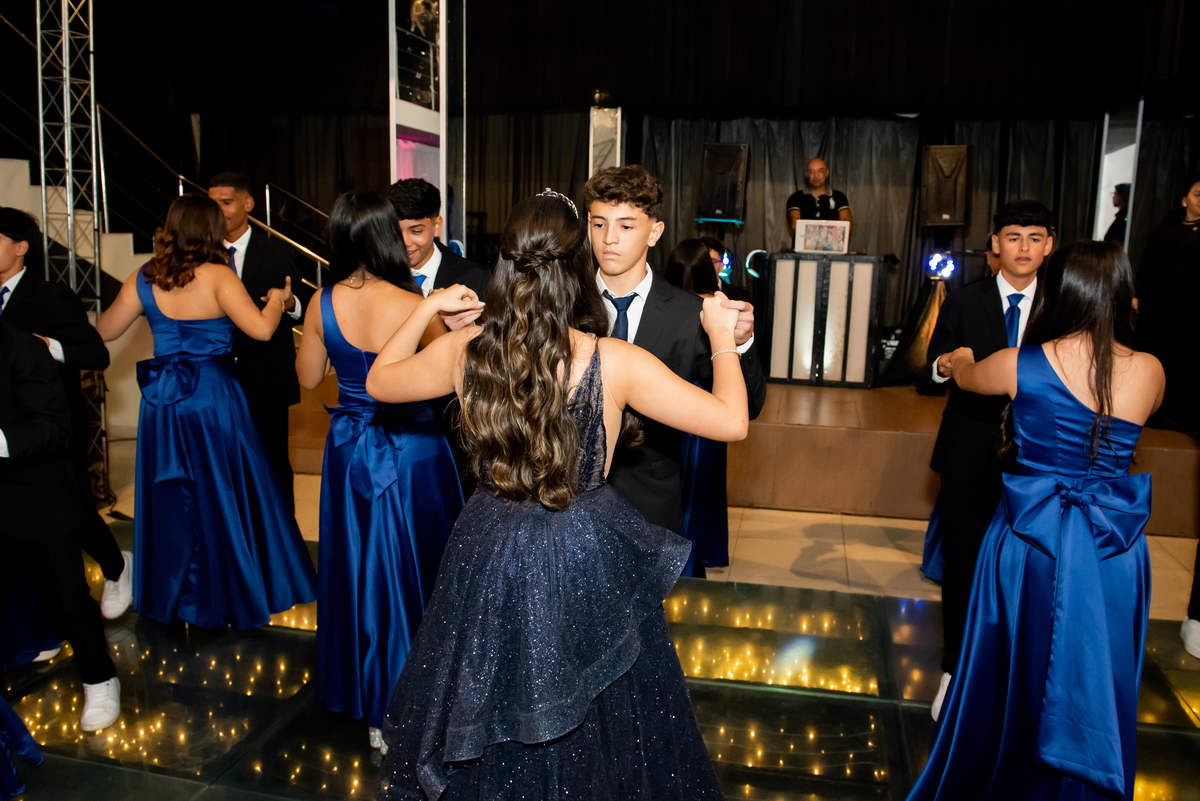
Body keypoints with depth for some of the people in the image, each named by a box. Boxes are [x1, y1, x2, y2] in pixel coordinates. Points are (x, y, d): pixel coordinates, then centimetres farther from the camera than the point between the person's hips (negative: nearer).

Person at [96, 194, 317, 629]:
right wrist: (277, 300, 1)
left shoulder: (144, 279, 1)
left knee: (170, 498, 16)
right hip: (213, 397, -4)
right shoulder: (217, 276, -12)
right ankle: (236, 593, 20)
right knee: (223, 497, 9)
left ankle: (174, 595, 28)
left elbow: (104, 330, 10)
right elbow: (261, 328, -19)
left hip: (161, 401, 4)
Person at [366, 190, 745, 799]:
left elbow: (379, 382, 8)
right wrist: (723, 339, 1)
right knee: (596, 728, 23)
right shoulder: (616, 363, -20)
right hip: (588, 563, -2)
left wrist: (427, 309, 15)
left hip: (490, 555, 3)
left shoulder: (463, 350, -12)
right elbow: (731, 421, -13)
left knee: (487, 726, 27)